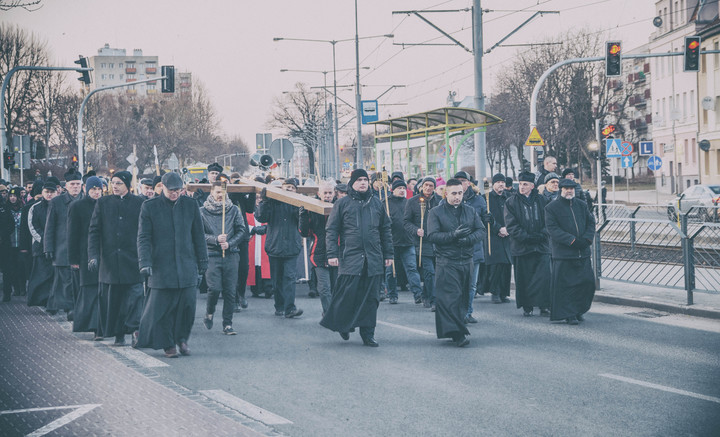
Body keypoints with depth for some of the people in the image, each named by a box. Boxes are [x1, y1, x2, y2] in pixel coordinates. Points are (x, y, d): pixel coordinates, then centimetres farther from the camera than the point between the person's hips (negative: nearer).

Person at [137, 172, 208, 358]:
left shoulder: (190, 205, 8)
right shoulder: (149, 207, 1)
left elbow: (198, 236, 13)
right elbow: (143, 238, -1)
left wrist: (202, 263, 13)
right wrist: (145, 262, -12)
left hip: (187, 266, 2)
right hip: (161, 267, -2)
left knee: (188, 304, -3)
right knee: (162, 307, -2)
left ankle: (182, 338, 19)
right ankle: (167, 344, 12)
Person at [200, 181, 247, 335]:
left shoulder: (234, 210, 9)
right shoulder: (203, 211, 4)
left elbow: (241, 231, 7)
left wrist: (229, 243, -8)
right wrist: (215, 239, -14)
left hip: (231, 255, 2)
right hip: (211, 255, -2)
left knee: (230, 291, -1)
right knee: (214, 288, -13)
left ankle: (227, 324, 6)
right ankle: (209, 312, 17)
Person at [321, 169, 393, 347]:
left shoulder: (376, 203, 14)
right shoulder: (343, 204, 4)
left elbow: (385, 230, 18)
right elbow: (331, 230, 2)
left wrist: (388, 254, 14)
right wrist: (332, 254, -7)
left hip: (373, 259, 3)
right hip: (350, 258, -3)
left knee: (370, 298, 3)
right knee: (348, 294, -7)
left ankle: (367, 334, 9)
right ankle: (343, 324, 15)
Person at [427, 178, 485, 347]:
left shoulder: (470, 211, 14)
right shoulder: (436, 213, 0)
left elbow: (481, 230, 8)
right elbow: (432, 235, -10)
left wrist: (469, 238, -12)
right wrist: (453, 235, -21)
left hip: (466, 261, 5)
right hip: (446, 262, -5)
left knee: (463, 298, 8)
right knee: (450, 296, -13)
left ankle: (457, 330, 18)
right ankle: (458, 333, -17)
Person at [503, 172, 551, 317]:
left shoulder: (541, 201, 10)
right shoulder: (511, 203, 5)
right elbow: (511, 225, -3)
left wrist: (541, 235, -10)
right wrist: (527, 237, -13)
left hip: (541, 245, 1)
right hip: (521, 247, -1)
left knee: (544, 277, -7)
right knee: (524, 278, 0)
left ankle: (544, 306, 1)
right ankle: (527, 307, 9)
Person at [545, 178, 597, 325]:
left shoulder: (582, 205, 14)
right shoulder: (551, 208, -3)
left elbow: (591, 222, 14)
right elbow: (552, 228, -11)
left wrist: (587, 239, -5)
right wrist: (572, 240, -18)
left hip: (583, 252, 5)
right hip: (563, 253, -5)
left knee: (588, 281, 2)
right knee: (565, 284, -4)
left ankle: (579, 310, 20)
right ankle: (569, 314, 4)